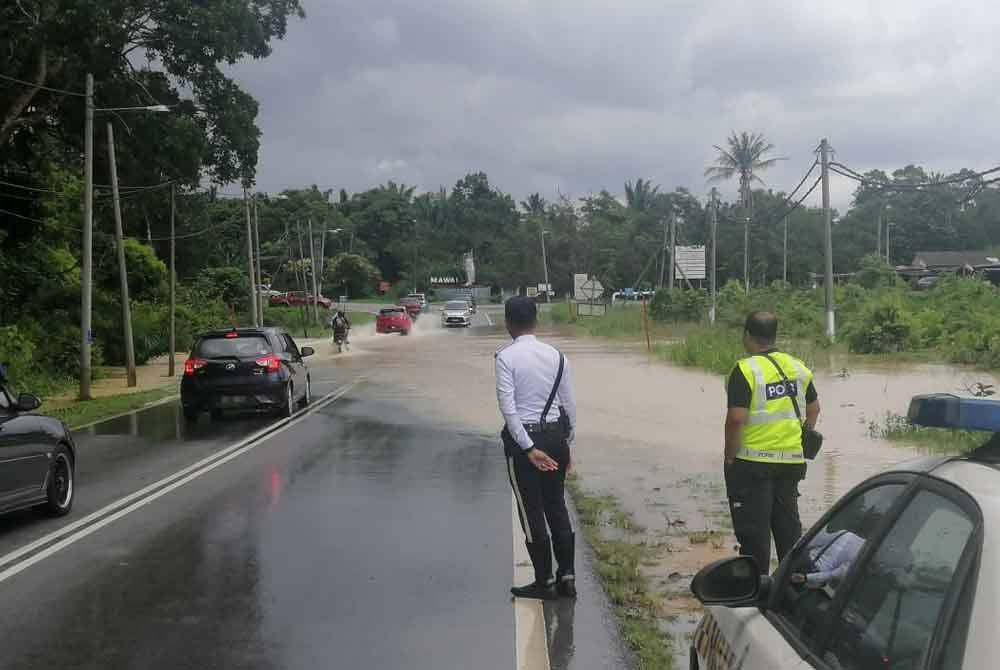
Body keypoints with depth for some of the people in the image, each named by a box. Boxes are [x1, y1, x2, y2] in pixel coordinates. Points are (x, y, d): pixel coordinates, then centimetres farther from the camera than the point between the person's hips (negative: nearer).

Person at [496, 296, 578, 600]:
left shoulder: (506, 357, -11)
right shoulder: (555, 355, 2)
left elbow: (508, 408, -17)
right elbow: (569, 405, 5)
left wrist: (528, 448, -14)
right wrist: (567, 444, 15)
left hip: (523, 438, -5)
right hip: (555, 435, 5)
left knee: (531, 511, 6)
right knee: (556, 506, 17)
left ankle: (544, 582, 15)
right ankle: (567, 576, 19)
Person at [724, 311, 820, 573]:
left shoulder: (746, 370, -14)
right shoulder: (797, 366, 8)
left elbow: (736, 419, -21)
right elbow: (814, 408, 17)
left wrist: (730, 456, -11)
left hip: (753, 462, -7)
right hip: (792, 460, 7)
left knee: (753, 528, 2)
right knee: (788, 523, 17)